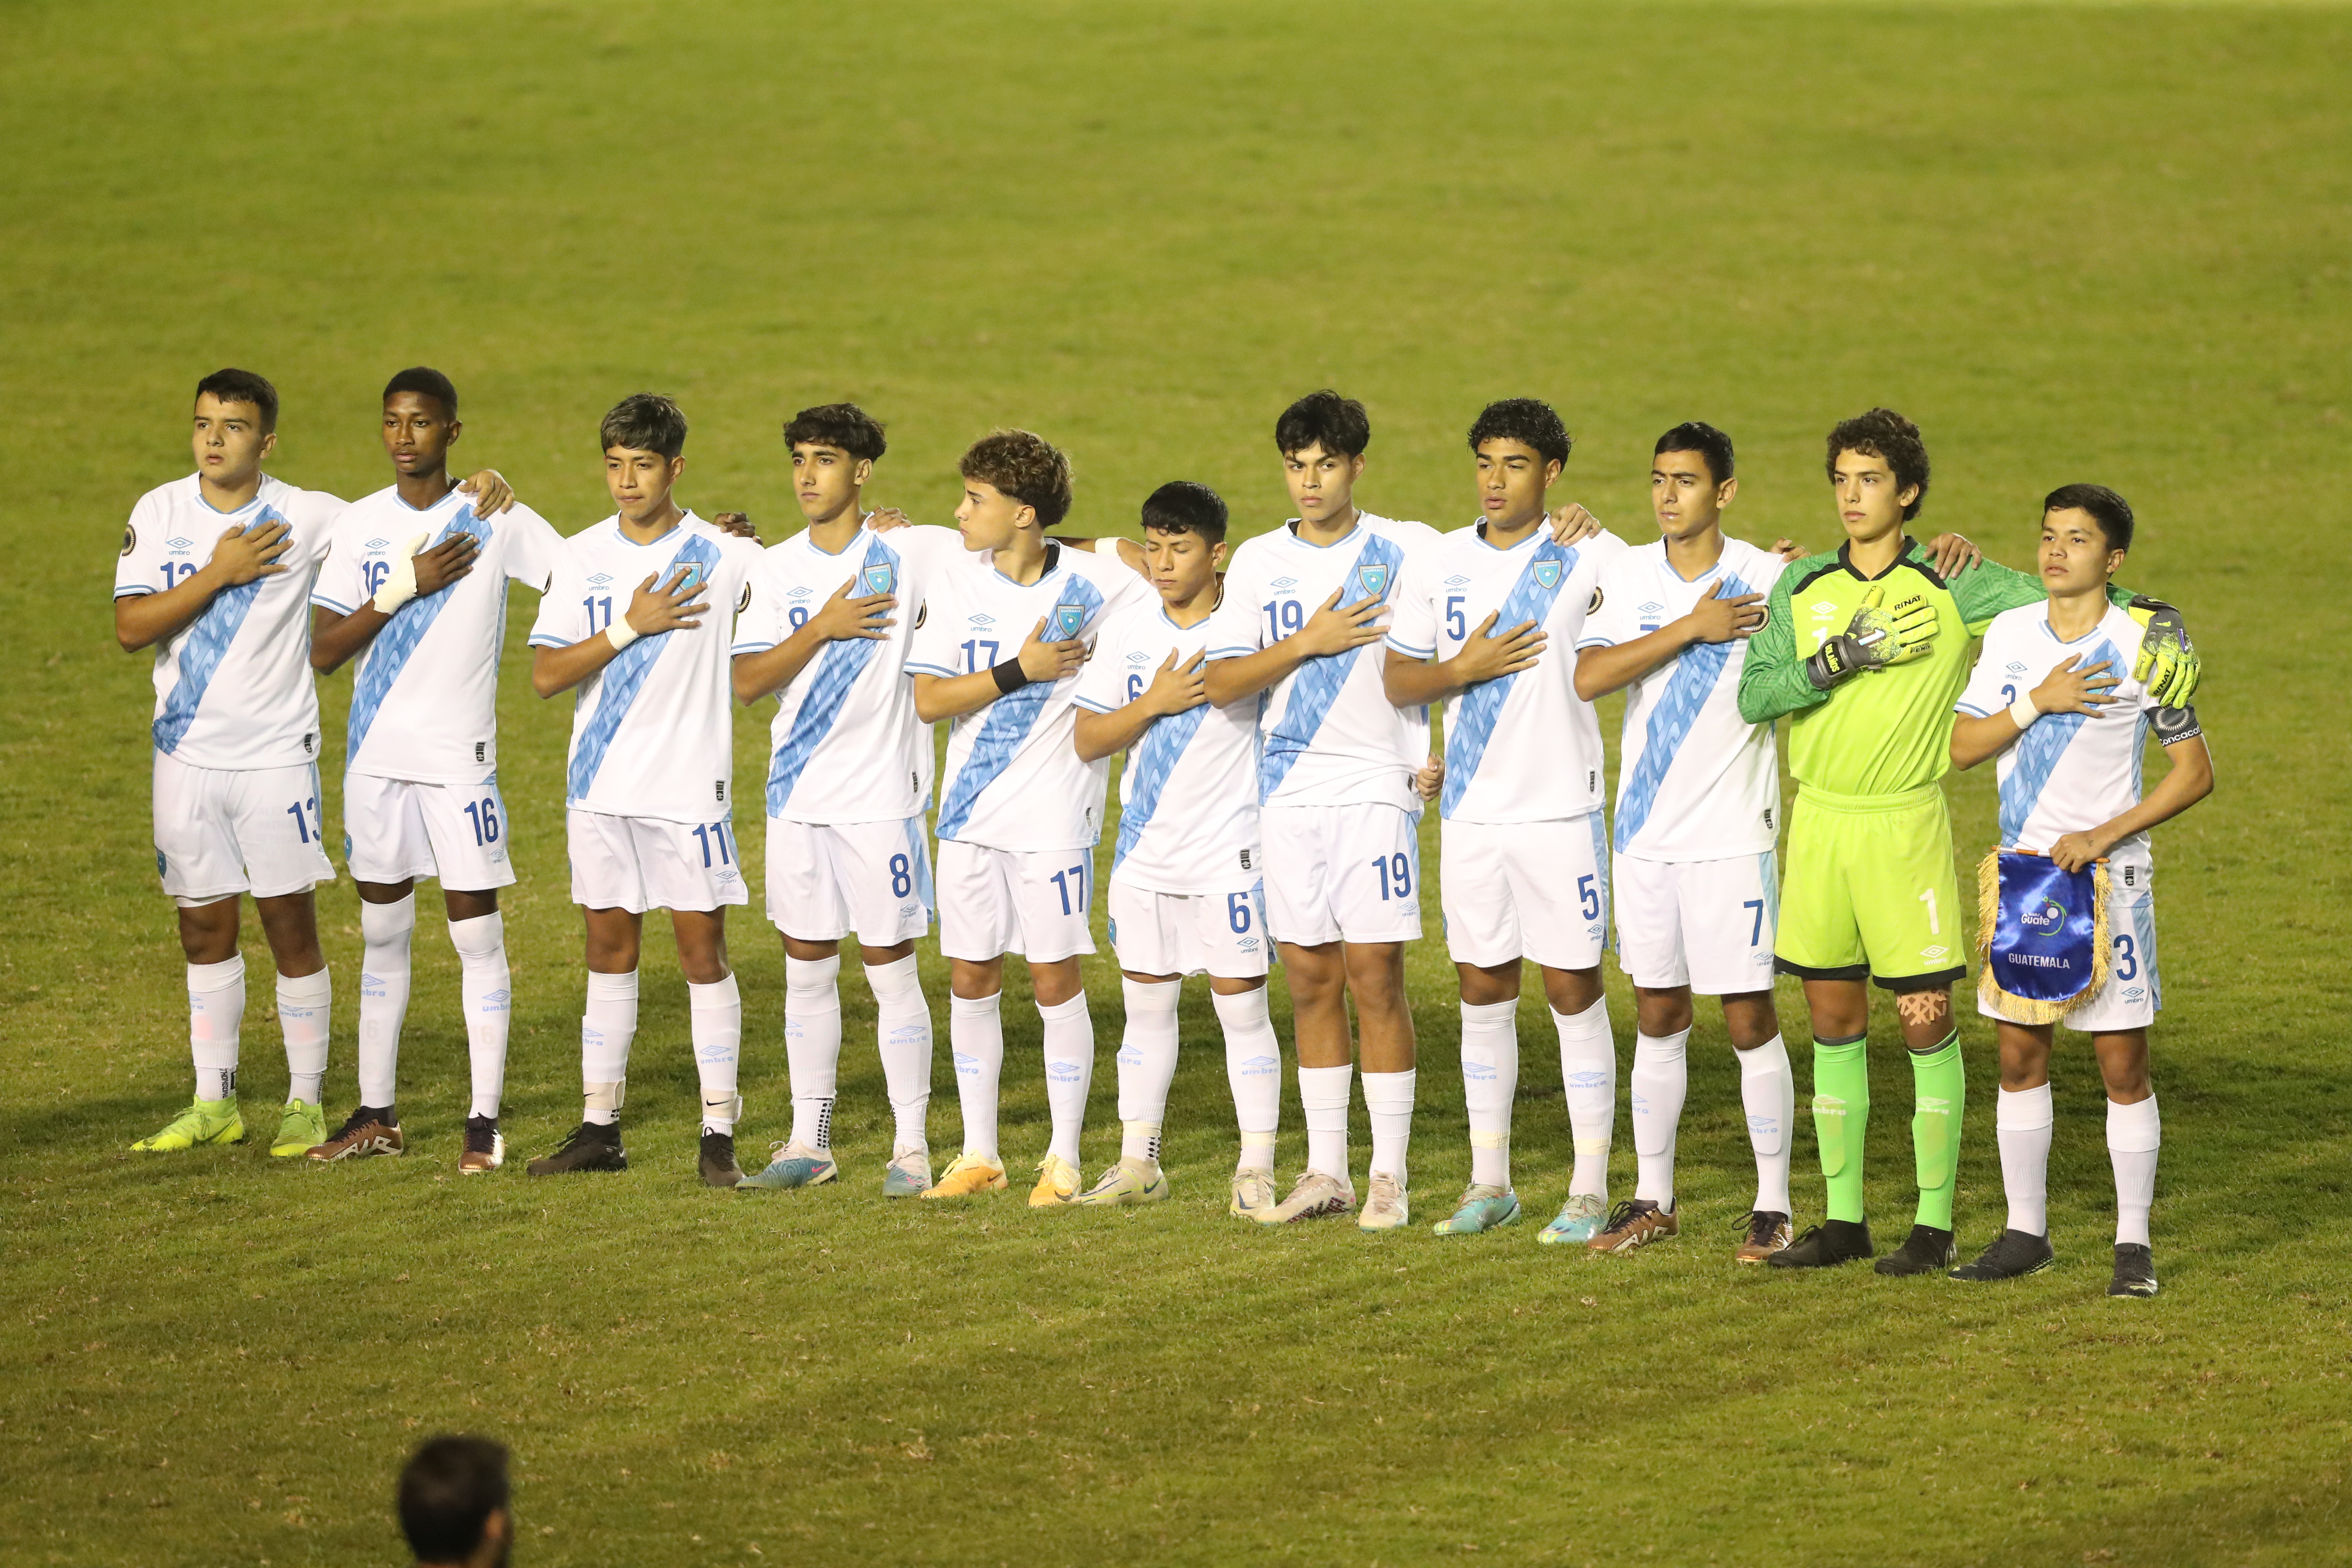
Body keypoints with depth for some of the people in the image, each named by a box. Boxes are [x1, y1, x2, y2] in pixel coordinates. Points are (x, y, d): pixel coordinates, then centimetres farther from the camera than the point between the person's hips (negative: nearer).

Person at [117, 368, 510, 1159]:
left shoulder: (304, 516, -6)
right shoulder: (161, 513, -1)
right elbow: (131, 628, -8)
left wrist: (471, 492, -16)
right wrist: (219, 574, -16)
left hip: (275, 753, -2)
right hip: (187, 755, 2)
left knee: (290, 924, 0)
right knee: (204, 928, 10)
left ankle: (307, 1102, 9)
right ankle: (214, 1102, 20)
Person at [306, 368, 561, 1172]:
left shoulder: (495, 521, -3)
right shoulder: (359, 525, 4)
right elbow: (323, 652, -1)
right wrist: (404, 587, -12)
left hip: (461, 757, -3)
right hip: (376, 752, 3)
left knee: (477, 933, -3)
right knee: (382, 933, 11)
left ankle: (485, 1121, 1)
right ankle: (377, 1114, 19)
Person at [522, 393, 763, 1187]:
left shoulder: (724, 556, -5)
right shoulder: (583, 558, 3)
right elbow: (546, 674, -4)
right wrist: (632, 626, -13)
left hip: (691, 787, -3)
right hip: (601, 787, 3)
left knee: (703, 950, -1)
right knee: (609, 950, 10)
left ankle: (719, 1135, 3)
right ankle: (599, 1129, 16)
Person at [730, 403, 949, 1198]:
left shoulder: (909, 552, -4)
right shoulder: (777, 570, 6)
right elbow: (748, 682, -4)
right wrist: (822, 627, -13)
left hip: (884, 796, -4)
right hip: (799, 796, 4)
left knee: (891, 970, 0)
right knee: (807, 971, 9)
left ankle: (911, 1146, 7)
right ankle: (810, 1142, 17)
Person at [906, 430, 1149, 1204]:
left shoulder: (1097, 581, -7)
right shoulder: (956, 586, 1)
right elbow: (929, 700, -6)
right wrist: (1021, 669, -15)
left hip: (1054, 813, -3)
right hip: (970, 813, 4)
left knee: (1054, 977, -1)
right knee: (970, 978, 7)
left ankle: (1063, 1161, 8)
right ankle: (979, 1155, 17)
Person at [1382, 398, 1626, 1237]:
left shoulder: (1594, 557, -4)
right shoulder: (1436, 566, 6)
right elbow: (1398, 681, 10)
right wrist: (1463, 669, -9)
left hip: (1561, 808, -3)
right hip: (1470, 812, 4)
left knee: (1573, 988, -2)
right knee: (1484, 989, 9)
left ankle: (1590, 1189, 4)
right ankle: (1490, 1183, 18)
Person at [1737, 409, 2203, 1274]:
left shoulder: (1952, 586, -5)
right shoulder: (1804, 586, 5)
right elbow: (1754, 694, -2)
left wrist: (2157, 619, -21)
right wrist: (1842, 658, -15)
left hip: (1905, 823, -4)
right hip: (1818, 820, 4)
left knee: (1926, 1019, -3)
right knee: (1834, 1020, 9)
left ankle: (1935, 1224, 5)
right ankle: (1844, 1219, 18)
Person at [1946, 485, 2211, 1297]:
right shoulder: (2009, 634, 4)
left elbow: (2195, 773, -4)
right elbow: (1960, 747, 2)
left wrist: (2105, 835, -13)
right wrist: (2038, 702, -13)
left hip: (2108, 876, -4)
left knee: (2123, 1067, -3)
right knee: (2019, 1055, 6)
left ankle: (2134, 1244, 5)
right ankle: (2025, 1232, 16)